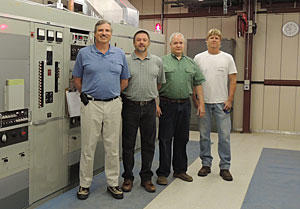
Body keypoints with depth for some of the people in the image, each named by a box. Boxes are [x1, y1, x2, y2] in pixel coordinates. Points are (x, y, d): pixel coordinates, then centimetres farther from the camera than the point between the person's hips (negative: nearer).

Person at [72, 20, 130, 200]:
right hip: (91, 104, -1)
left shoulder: (120, 54, 8)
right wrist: (85, 95, 6)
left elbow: (124, 81, 15)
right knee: (88, 147, 4)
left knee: (113, 147, 8)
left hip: (113, 105, 2)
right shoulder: (84, 53, 4)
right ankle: (85, 184, 17)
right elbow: (77, 79, 10)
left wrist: (113, 94, 11)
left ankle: (113, 183, 20)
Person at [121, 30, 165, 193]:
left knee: (149, 143, 7)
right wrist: (129, 96, 2)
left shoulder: (157, 61, 8)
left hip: (149, 106, 2)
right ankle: (128, 177, 17)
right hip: (130, 106, -2)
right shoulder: (125, 61, 0)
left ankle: (146, 178, 19)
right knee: (128, 144, 4)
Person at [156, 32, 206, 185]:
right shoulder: (162, 62, 1)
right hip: (167, 105, -4)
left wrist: (201, 103, 7)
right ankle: (163, 173, 7)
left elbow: (198, 84, 13)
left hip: (185, 105, 4)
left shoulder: (191, 63, 13)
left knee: (182, 139, 11)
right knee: (165, 139, -1)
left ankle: (180, 170, 23)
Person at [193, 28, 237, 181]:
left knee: (224, 136, 1)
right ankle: (206, 164, 21)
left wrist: (230, 100, -6)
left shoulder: (227, 58, 3)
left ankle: (224, 167, 12)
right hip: (204, 102, 1)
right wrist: (195, 99, -1)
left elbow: (233, 80, 2)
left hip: (221, 103, -1)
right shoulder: (199, 58, 5)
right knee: (204, 135, 8)